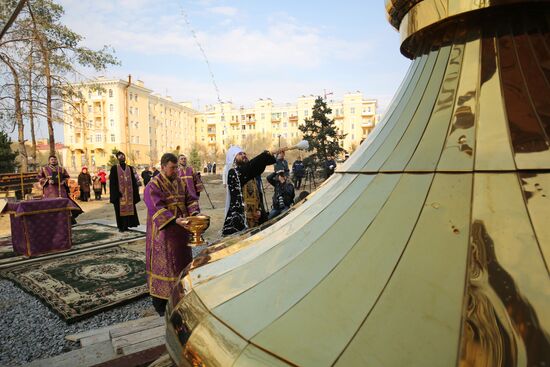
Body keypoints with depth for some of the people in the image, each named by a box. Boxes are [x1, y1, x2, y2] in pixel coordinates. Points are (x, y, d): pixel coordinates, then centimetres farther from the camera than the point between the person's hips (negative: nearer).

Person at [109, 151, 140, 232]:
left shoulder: (130, 168, 10)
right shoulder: (114, 168, -1)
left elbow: (133, 181, 10)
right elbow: (112, 182, -6)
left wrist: (135, 192, 3)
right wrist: (116, 193, -15)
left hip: (129, 193, 3)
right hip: (119, 192, -3)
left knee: (128, 208, 4)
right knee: (120, 209, 2)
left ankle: (126, 225, 14)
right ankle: (121, 226, 11)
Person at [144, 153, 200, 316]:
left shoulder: (181, 182, 9)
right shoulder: (153, 185, -11)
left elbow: (190, 199, 6)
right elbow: (156, 208, -21)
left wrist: (194, 213, -14)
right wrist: (174, 219, -31)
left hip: (180, 231, 6)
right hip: (163, 232, -6)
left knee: (182, 261, 13)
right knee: (163, 263, 1)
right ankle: (159, 299, 15)